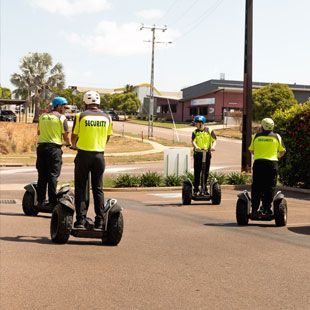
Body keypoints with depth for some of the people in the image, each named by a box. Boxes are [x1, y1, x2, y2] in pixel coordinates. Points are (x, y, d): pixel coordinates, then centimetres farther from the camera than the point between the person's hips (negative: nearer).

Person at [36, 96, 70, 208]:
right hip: (54, 147, -5)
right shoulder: (61, 117, -4)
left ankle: (40, 201, 11)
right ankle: (52, 202, -4)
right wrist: (69, 144, 15)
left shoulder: (42, 116, 12)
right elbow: (65, 135, -4)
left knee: (42, 175, 10)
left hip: (41, 146, 5)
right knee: (53, 175, -3)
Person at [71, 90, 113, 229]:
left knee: (81, 188, 5)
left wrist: (74, 145, 26)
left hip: (83, 154, -2)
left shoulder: (81, 116, -5)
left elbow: (74, 136, 3)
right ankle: (99, 221, 8)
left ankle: (81, 220, 1)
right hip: (99, 155, 3)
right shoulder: (107, 117, 4)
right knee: (98, 188, 10)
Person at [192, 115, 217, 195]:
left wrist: (213, 146, -21)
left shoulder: (209, 131, 5)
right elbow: (193, 141, -7)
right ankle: (196, 189, 4)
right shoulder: (195, 132, 7)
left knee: (206, 172, 6)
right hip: (198, 153, 0)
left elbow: (214, 140, 0)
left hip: (207, 153, 0)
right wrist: (196, 147, -28)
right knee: (197, 172, -2)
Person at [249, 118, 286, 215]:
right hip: (272, 163, -1)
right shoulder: (277, 137, 3)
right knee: (270, 187, 3)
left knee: (256, 187, 7)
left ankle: (255, 209, 6)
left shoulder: (256, 136, 5)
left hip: (258, 163, 1)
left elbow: (251, 150, 12)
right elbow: (282, 151, 8)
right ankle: (267, 208, 0)